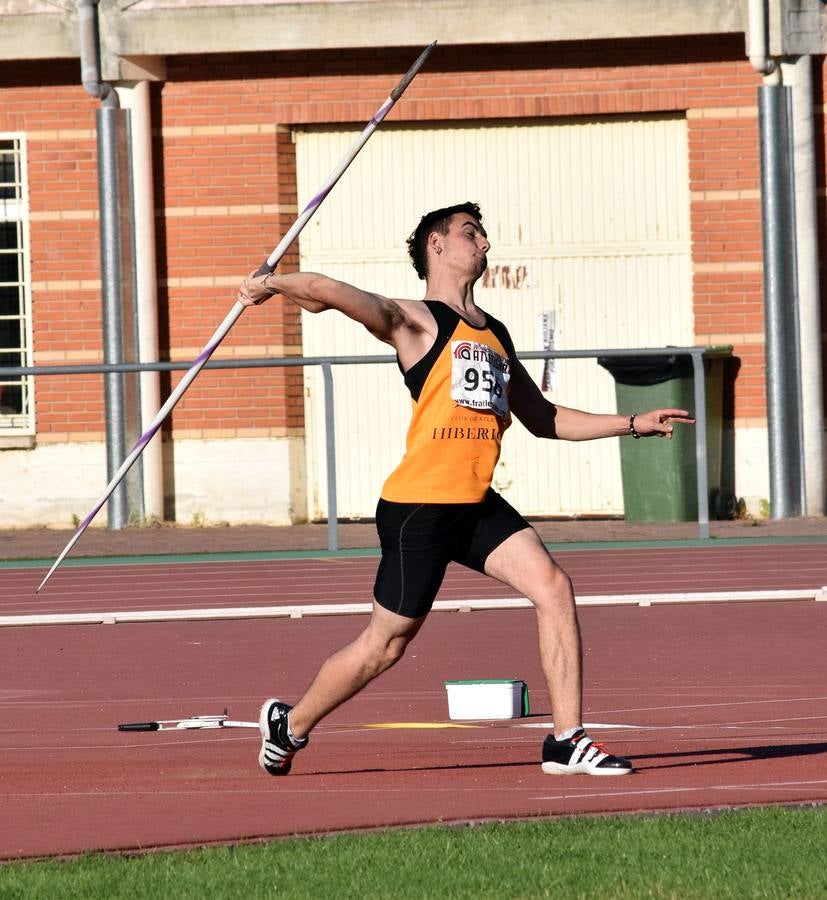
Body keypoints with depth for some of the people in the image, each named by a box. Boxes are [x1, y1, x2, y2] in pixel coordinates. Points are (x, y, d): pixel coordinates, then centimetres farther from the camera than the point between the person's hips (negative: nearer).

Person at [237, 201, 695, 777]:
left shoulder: (494, 334, 20)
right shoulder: (417, 322, -3)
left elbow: (544, 419, 28)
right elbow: (335, 295, -20)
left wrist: (633, 424, 23)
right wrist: (275, 284, -34)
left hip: (478, 507, 7)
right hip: (419, 507, -7)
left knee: (553, 587, -12)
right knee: (387, 644, 1)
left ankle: (567, 741, -9)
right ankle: (290, 724, 24)